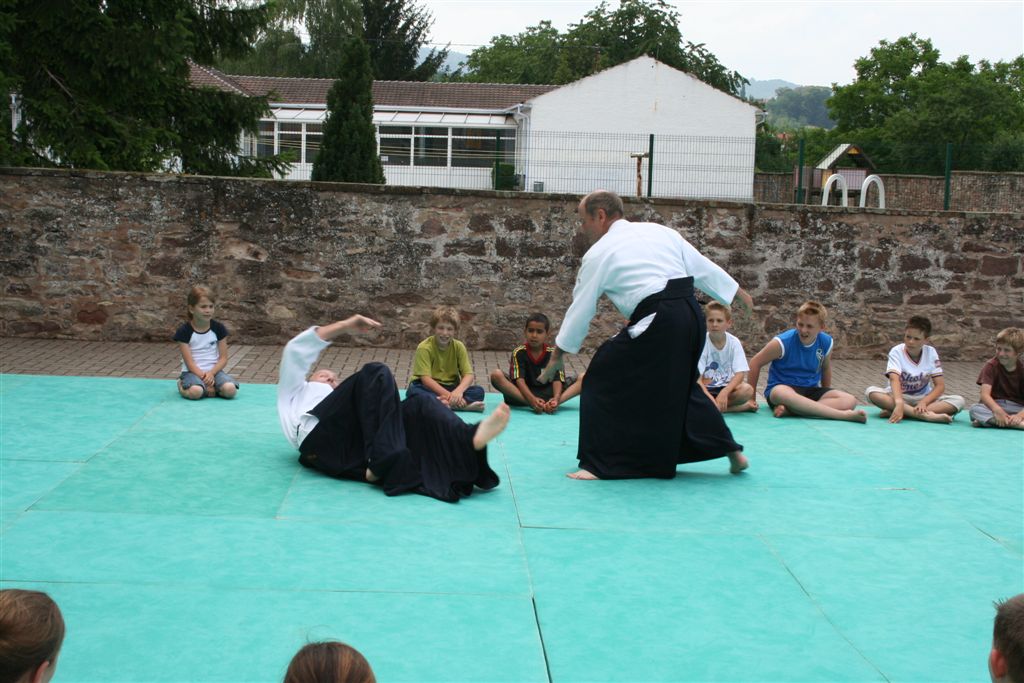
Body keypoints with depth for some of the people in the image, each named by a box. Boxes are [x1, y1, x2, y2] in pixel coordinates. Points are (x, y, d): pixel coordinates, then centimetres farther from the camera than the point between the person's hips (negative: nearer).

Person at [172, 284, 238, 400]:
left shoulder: (218, 328, 2)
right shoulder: (184, 331, -6)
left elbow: (223, 358, 1)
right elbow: (189, 362, -10)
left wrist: (211, 373, -17)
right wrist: (204, 377, -22)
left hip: (214, 370, 2)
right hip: (193, 372, -2)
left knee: (230, 390, -28)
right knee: (195, 392, -35)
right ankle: (182, 385, 1)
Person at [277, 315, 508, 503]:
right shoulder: (295, 393, 39)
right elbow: (296, 350, 23)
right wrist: (346, 325, 18)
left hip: (358, 449, 4)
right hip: (323, 440, -4)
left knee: (421, 404, -17)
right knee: (376, 374, -19)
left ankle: (471, 439, -48)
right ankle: (382, 459, -35)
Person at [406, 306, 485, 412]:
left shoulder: (458, 347, -1)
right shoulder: (424, 348, -12)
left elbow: (468, 375, -8)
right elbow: (425, 378, -20)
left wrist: (459, 391, -31)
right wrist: (448, 394, -32)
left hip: (451, 387, 3)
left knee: (479, 391, -20)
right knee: (413, 390, -36)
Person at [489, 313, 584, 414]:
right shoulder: (519, 352, -7)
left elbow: (557, 379, -13)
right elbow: (519, 379, -19)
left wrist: (556, 398, -35)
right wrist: (532, 399, -37)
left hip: (548, 394, 2)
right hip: (525, 393, -2)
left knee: (584, 378, -16)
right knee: (496, 374, -28)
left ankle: (550, 404, -37)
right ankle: (532, 404, -37)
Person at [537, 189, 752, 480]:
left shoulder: (599, 253, 4)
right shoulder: (659, 231, 19)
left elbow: (580, 309, 7)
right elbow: (704, 266, 20)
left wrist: (558, 355, 17)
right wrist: (740, 295, 33)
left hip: (656, 323, -7)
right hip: (691, 317, 8)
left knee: (604, 379, 4)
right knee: (678, 384, 27)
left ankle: (599, 464, 3)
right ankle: (731, 450, 29)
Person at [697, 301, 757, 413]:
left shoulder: (734, 342, -7)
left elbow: (740, 374, -14)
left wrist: (724, 392, -31)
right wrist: (710, 398, -34)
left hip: (727, 387, 1)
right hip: (706, 389, -1)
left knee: (747, 389, -30)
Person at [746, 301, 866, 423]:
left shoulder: (826, 343, -2)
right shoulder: (783, 342, -14)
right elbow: (755, 362, -5)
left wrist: (826, 397, 20)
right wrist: (752, 397, -5)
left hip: (811, 390, 5)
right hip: (782, 388, -5)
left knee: (850, 400, -19)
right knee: (782, 394, -43)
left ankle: (789, 410, -33)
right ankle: (843, 415, -42)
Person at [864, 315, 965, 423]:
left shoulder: (931, 352, -5)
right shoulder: (896, 351, -13)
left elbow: (940, 385, -8)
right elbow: (894, 379, -29)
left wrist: (923, 402, -26)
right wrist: (899, 403, -47)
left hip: (923, 398, 2)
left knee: (958, 401, -24)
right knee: (871, 391, -32)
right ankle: (926, 415, -41)